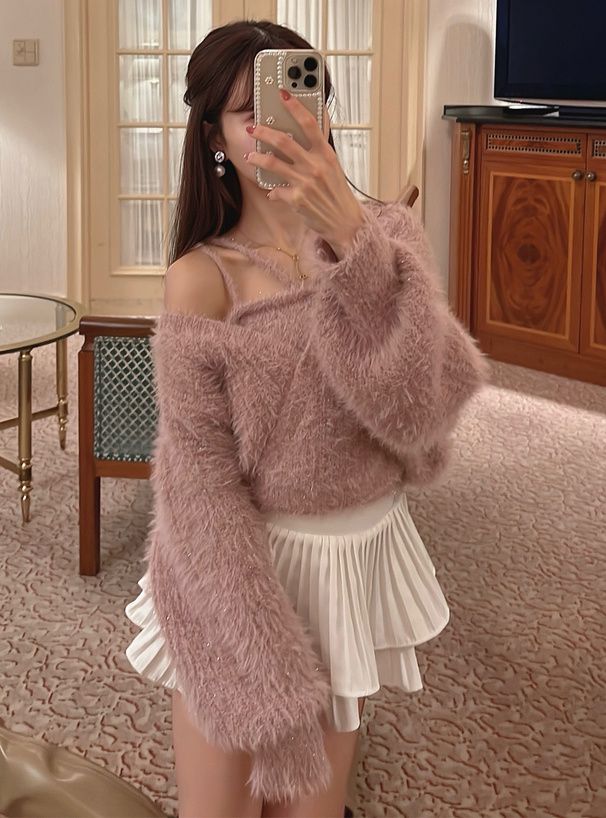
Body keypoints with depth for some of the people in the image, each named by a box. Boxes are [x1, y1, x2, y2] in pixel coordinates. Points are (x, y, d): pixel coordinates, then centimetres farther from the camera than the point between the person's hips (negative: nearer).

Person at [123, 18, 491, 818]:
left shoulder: (387, 234, -5)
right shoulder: (203, 279, -14)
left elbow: (428, 404, -21)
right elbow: (203, 489, -14)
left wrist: (350, 234, -33)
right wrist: (273, 693, -17)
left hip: (365, 555, 3)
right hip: (246, 574, -3)